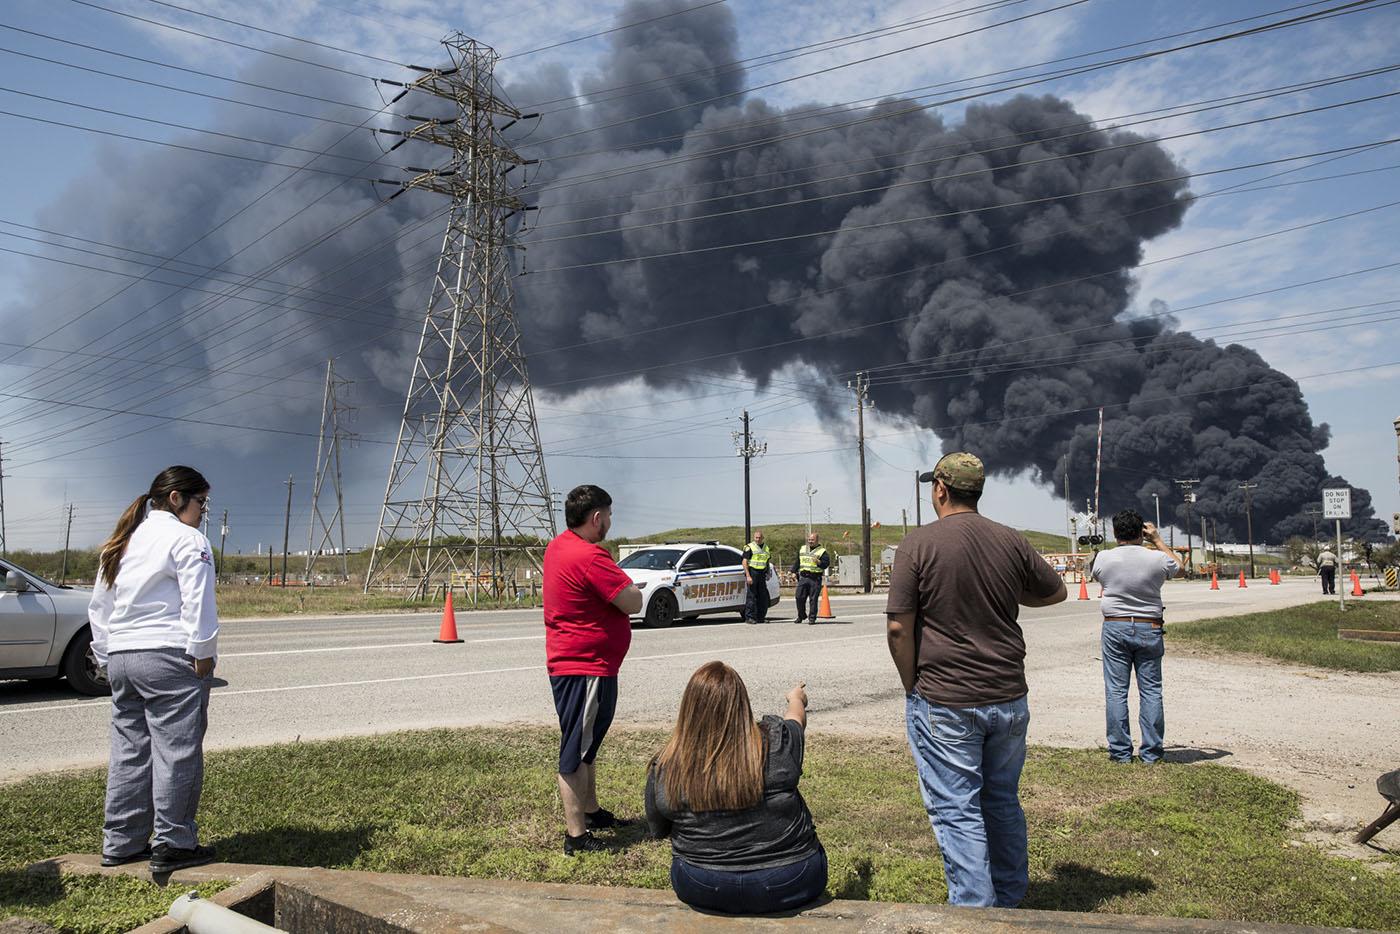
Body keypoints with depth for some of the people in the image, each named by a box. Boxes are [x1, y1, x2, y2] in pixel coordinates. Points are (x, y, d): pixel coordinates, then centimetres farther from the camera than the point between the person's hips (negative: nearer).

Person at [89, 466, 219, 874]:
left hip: (121, 656, 8)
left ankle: (121, 843, 19)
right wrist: (202, 652, -11)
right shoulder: (184, 538, -5)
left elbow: (100, 607, 23)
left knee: (129, 751, 13)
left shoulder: (120, 544, 21)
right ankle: (172, 844, -1)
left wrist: (107, 656, 23)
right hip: (169, 657, -8)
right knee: (176, 750, -4)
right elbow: (198, 602, -13)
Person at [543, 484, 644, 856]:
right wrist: (623, 581, -3)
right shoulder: (589, 557, -23)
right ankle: (577, 836, 2)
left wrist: (617, 583, 2)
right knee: (577, 751, -4)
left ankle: (591, 812, 36)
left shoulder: (559, 546, 8)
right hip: (587, 668, -10)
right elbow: (633, 603, -21)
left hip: (570, 662, 10)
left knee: (587, 744, 22)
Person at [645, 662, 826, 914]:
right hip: (789, 890, -1)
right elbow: (797, 718, 12)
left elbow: (658, 831, 7)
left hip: (704, 893, 1)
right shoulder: (777, 742, -13)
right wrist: (796, 699, 36)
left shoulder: (664, 769, -11)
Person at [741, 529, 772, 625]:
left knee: (763, 597, 7)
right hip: (752, 573, -6)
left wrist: (770, 557, 4)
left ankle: (761, 617, 15)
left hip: (762, 574, 6)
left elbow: (769, 561, 27)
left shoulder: (766, 548, 16)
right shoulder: (749, 547, -4)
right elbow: (745, 562, -11)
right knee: (751, 596, -8)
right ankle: (749, 617, -5)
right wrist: (748, 576, -18)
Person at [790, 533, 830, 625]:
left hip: (815, 579, -4)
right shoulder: (802, 549, 17)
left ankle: (812, 618, 4)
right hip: (803, 577, 4)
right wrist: (794, 572, 17)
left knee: (813, 599, -4)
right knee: (799, 597, 0)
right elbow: (797, 562, 23)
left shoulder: (822, 551, 2)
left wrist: (818, 562, -24)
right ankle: (801, 616, 17)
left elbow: (826, 564, -8)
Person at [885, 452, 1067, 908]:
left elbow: (899, 628, -14)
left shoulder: (918, 544, -11)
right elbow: (1056, 592, 17)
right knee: (1003, 802, 19)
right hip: (1008, 699, 5)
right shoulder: (1011, 541, 1)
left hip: (944, 703, -5)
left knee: (957, 811, 3)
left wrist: (912, 687, -1)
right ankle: (1009, 902, 31)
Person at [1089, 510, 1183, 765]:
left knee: (1116, 691, 4)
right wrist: (1158, 541, 22)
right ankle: (1151, 752, 10)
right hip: (1149, 629, 0)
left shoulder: (1103, 558, -7)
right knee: (1151, 691, 7)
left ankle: (1120, 751, 7)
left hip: (1115, 627, 0)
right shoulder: (1158, 558, -6)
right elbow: (1179, 569, 17)